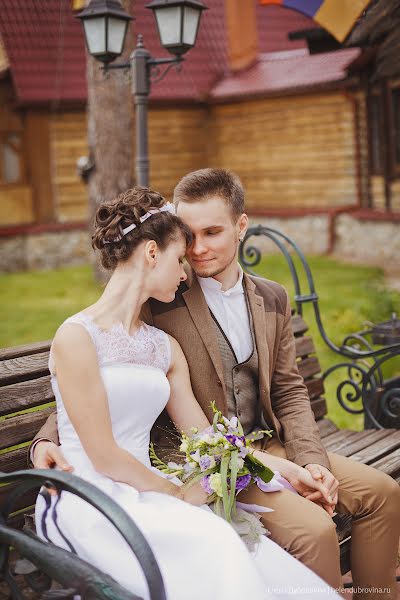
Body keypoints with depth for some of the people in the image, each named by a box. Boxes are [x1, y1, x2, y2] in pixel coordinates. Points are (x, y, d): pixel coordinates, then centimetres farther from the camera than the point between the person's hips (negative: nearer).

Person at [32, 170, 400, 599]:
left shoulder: (272, 300, 7)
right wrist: (48, 441, -22)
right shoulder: (158, 302, -11)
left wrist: (311, 460, -4)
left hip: (267, 447, 7)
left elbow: (288, 391, 10)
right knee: (313, 529, -25)